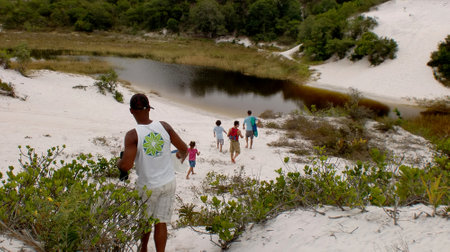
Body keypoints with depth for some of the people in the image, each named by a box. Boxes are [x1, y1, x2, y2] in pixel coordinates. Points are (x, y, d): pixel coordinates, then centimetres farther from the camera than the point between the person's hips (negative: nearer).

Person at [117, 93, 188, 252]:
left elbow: (126, 166, -23)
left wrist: (118, 162, 0)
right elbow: (184, 149, 0)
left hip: (147, 186, -2)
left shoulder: (132, 135, -17)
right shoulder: (164, 127, -7)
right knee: (161, 223, 10)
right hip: (168, 183, 2)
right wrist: (181, 156, 23)